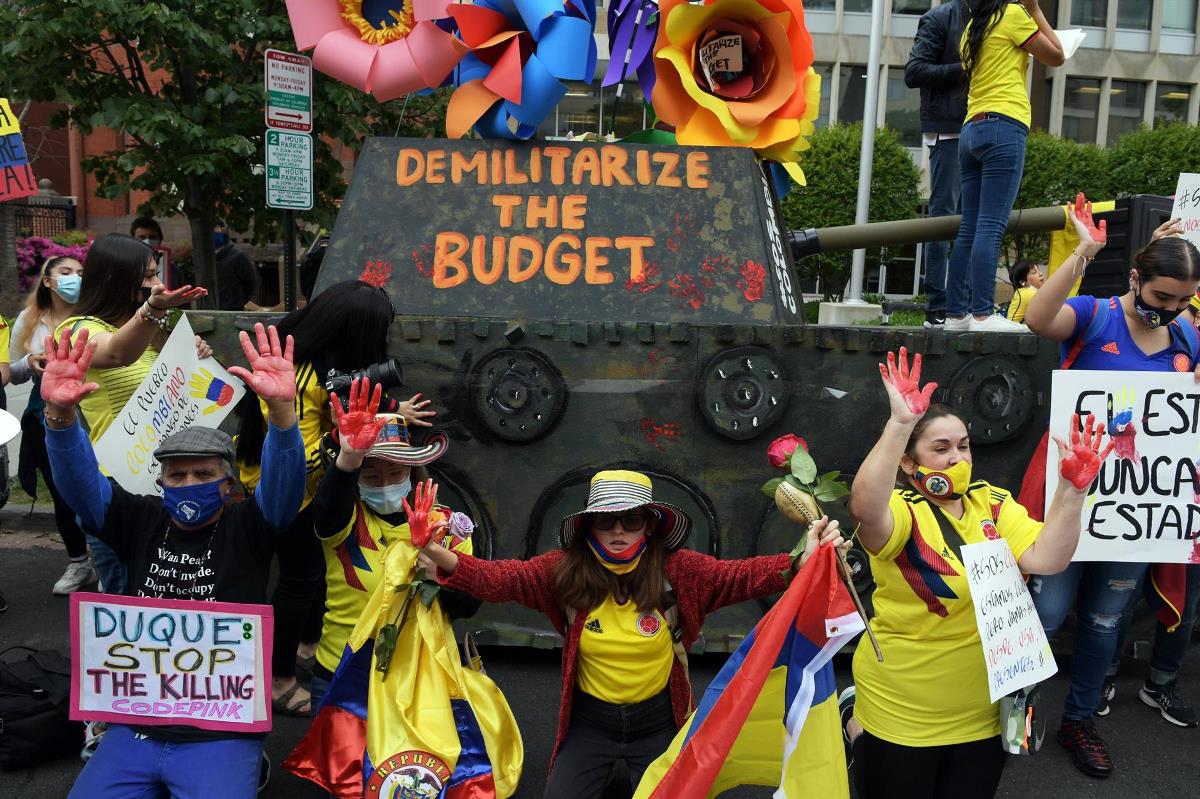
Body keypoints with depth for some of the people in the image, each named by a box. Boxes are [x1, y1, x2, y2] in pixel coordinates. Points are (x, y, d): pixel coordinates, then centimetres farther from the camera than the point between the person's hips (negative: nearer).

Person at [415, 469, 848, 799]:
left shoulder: (678, 571, -16)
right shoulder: (565, 571, -15)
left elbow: (740, 576, -24)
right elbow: (503, 578, -22)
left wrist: (801, 563, -41)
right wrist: (448, 563, -41)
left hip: (658, 718, 0)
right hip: (590, 720, 1)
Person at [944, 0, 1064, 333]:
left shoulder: (973, 27, 22)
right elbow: (1056, 56, 9)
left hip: (972, 130, 8)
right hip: (1003, 128, -8)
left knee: (969, 229, 3)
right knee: (991, 227, -13)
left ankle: (956, 314, 1)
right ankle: (982, 314, -17)